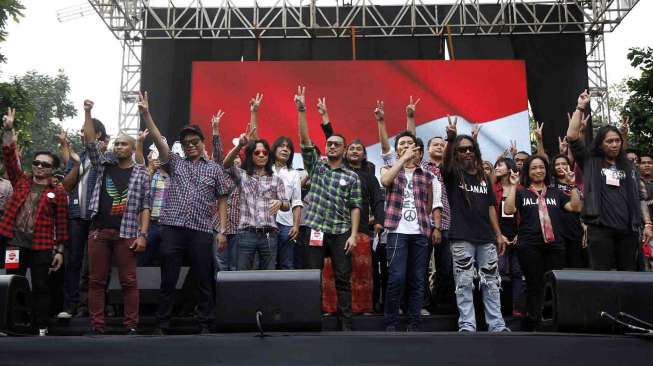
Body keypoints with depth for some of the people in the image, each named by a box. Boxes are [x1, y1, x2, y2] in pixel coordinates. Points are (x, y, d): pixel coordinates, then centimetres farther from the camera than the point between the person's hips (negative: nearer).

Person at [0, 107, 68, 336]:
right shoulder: (21, 182, 11)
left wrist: (60, 250, -2)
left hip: (41, 247, -3)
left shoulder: (58, 193, 2)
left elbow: (61, 224, 1)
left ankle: (42, 329, 12)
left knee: (41, 288, 4)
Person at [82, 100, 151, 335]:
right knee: (96, 281, 4)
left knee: (128, 281, -1)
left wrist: (142, 234, -9)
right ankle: (97, 326, 10)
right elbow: (90, 142, 4)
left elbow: (145, 207, 0)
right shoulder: (104, 165, 14)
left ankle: (131, 326, 4)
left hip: (126, 233, -3)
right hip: (98, 231, 3)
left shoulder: (141, 173, 5)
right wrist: (87, 112, -4)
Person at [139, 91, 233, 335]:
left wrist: (222, 230, 1)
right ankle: (162, 326, 13)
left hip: (202, 232, -1)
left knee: (204, 282, 4)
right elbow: (158, 139, 2)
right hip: (172, 229, 1)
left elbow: (222, 201, 10)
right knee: (168, 282, 4)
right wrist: (146, 114, -10)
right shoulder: (175, 163, 14)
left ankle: (206, 326, 13)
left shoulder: (215, 169, 12)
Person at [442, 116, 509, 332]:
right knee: (464, 283, -2)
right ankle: (467, 326, 3)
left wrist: (499, 234, 8)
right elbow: (446, 163, -22)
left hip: (486, 238, 5)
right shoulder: (453, 175, 2)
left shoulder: (484, 178, 15)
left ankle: (497, 325, 12)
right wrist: (450, 139, -39)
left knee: (491, 282, 7)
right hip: (462, 238, -4)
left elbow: (491, 207, 15)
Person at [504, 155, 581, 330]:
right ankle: (532, 323, 5)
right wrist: (513, 185, -6)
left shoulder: (556, 192, 20)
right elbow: (508, 210, -6)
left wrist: (572, 185, 2)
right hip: (529, 246, -2)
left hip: (555, 245, 3)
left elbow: (575, 207, 8)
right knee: (535, 286, -2)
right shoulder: (521, 192, 12)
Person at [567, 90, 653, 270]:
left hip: (628, 229, 4)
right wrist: (580, 108, -1)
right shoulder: (590, 162, 7)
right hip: (600, 228, -3)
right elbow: (572, 136, -3)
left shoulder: (629, 167, 16)